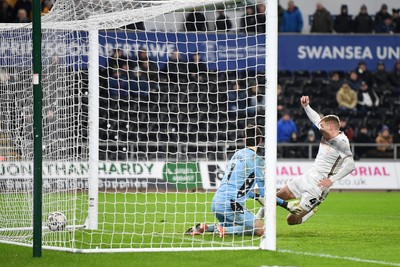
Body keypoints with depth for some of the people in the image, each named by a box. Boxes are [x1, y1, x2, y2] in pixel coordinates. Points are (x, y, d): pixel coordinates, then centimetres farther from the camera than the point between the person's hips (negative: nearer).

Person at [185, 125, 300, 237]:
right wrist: (286, 205, -1)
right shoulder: (256, 159, -5)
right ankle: (223, 229, -18)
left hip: (216, 203, 8)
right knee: (260, 230, -8)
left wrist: (257, 197, 38)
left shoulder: (237, 154, 18)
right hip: (230, 205, -8)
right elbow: (265, 193, -6)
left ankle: (204, 227, 12)